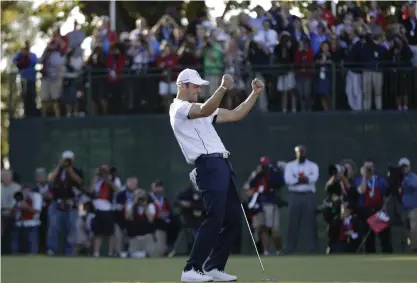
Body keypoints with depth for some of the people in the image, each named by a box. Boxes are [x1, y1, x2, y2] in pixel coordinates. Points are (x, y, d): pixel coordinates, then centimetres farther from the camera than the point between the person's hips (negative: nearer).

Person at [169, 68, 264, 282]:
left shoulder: (199, 109, 26)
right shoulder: (179, 108, -3)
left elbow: (234, 115, 23)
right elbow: (206, 111, -25)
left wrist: (255, 94, 13)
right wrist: (223, 88, -39)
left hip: (221, 166, 10)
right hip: (209, 166, -10)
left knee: (233, 217, 8)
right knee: (215, 219, -16)